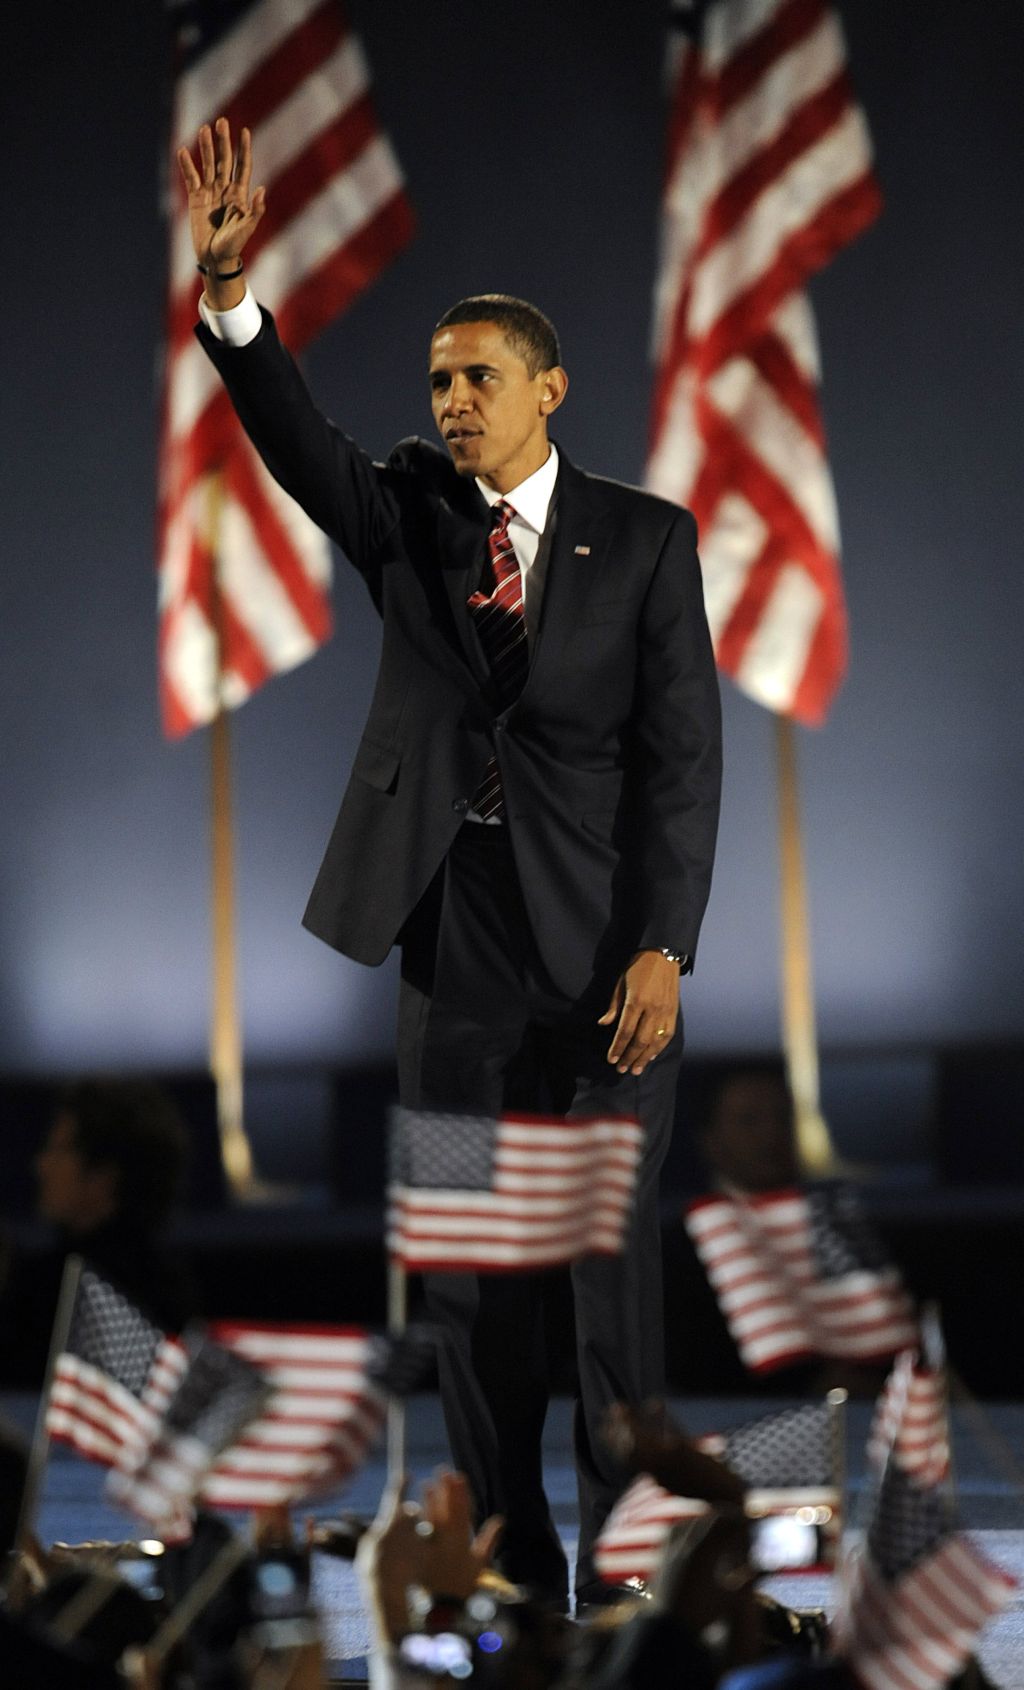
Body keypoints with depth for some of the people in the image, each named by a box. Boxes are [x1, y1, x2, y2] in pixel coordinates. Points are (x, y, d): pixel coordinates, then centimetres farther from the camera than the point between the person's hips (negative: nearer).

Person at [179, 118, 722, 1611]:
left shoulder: (643, 540, 1)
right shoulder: (408, 517, 8)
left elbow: (682, 749, -4)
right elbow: (292, 437, -9)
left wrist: (662, 946, -13)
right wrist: (227, 283, -26)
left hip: (602, 959, -3)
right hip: (454, 954, 3)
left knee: (615, 1277, -2)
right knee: (468, 1286, 7)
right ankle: (509, 1570, 16)